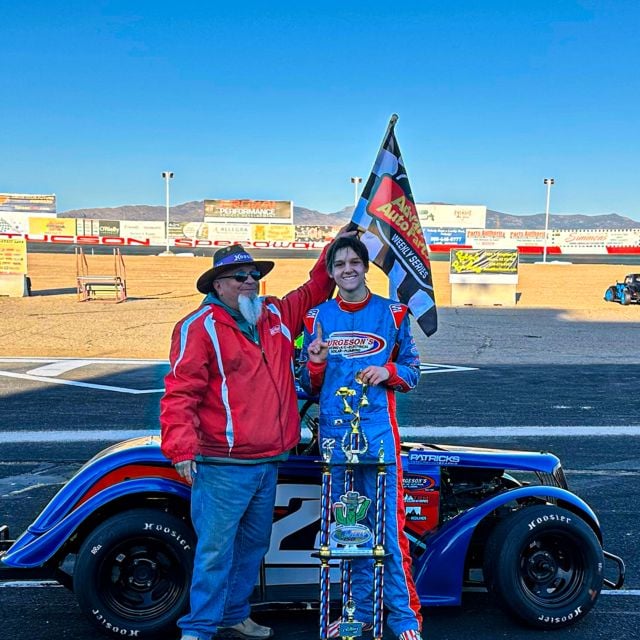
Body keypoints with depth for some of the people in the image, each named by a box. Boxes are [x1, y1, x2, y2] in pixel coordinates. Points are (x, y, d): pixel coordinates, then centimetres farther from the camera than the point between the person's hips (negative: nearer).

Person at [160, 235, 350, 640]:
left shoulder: (277, 315, 10)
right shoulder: (200, 327, -10)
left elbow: (315, 291, 24)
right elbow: (180, 393, -15)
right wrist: (182, 449, -21)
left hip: (269, 463, 7)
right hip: (224, 466, -7)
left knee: (254, 545, 19)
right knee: (216, 549, -2)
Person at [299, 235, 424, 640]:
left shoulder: (392, 314, 4)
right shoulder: (318, 317, 8)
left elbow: (413, 372, 7)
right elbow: (310, 387, 12)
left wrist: (388, 371, -13)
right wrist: (315, 365, -9)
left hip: (378, 433, -2)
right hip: (334, 435, 3)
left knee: (388, 527, -2)